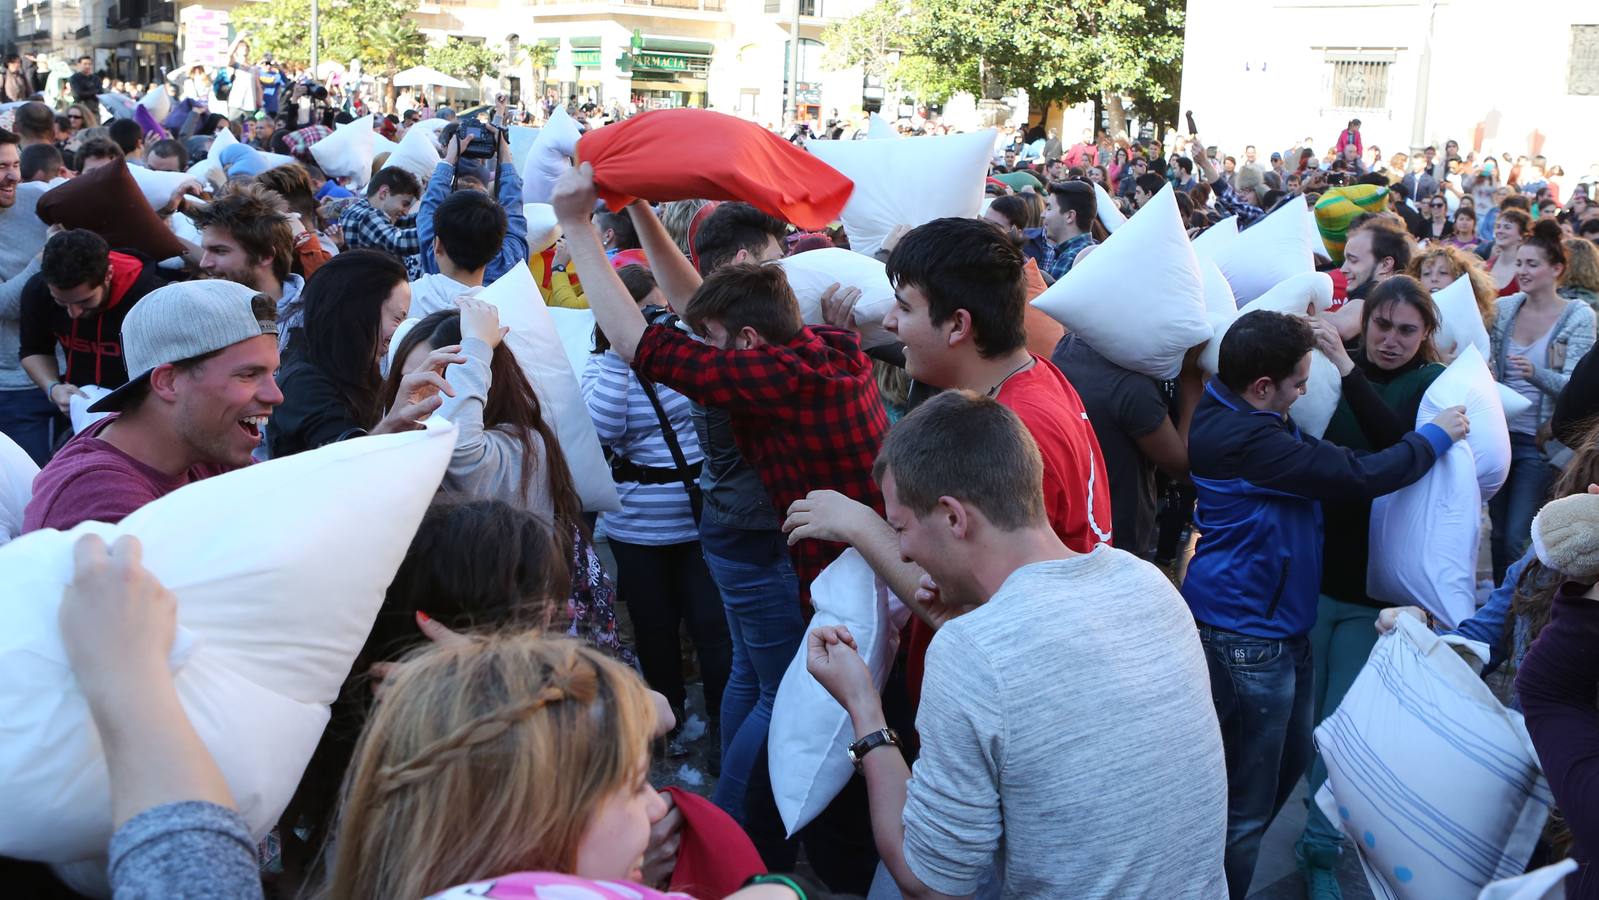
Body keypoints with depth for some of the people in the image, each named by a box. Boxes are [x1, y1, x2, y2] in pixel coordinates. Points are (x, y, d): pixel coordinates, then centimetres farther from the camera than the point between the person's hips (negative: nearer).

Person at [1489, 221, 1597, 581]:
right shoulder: (1504, 308, 5)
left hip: (1540, 442, -4)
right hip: (1500, 433, 4)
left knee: (1516, 538, -6)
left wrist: (1536, 373, -33)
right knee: (1499, 532, 11)